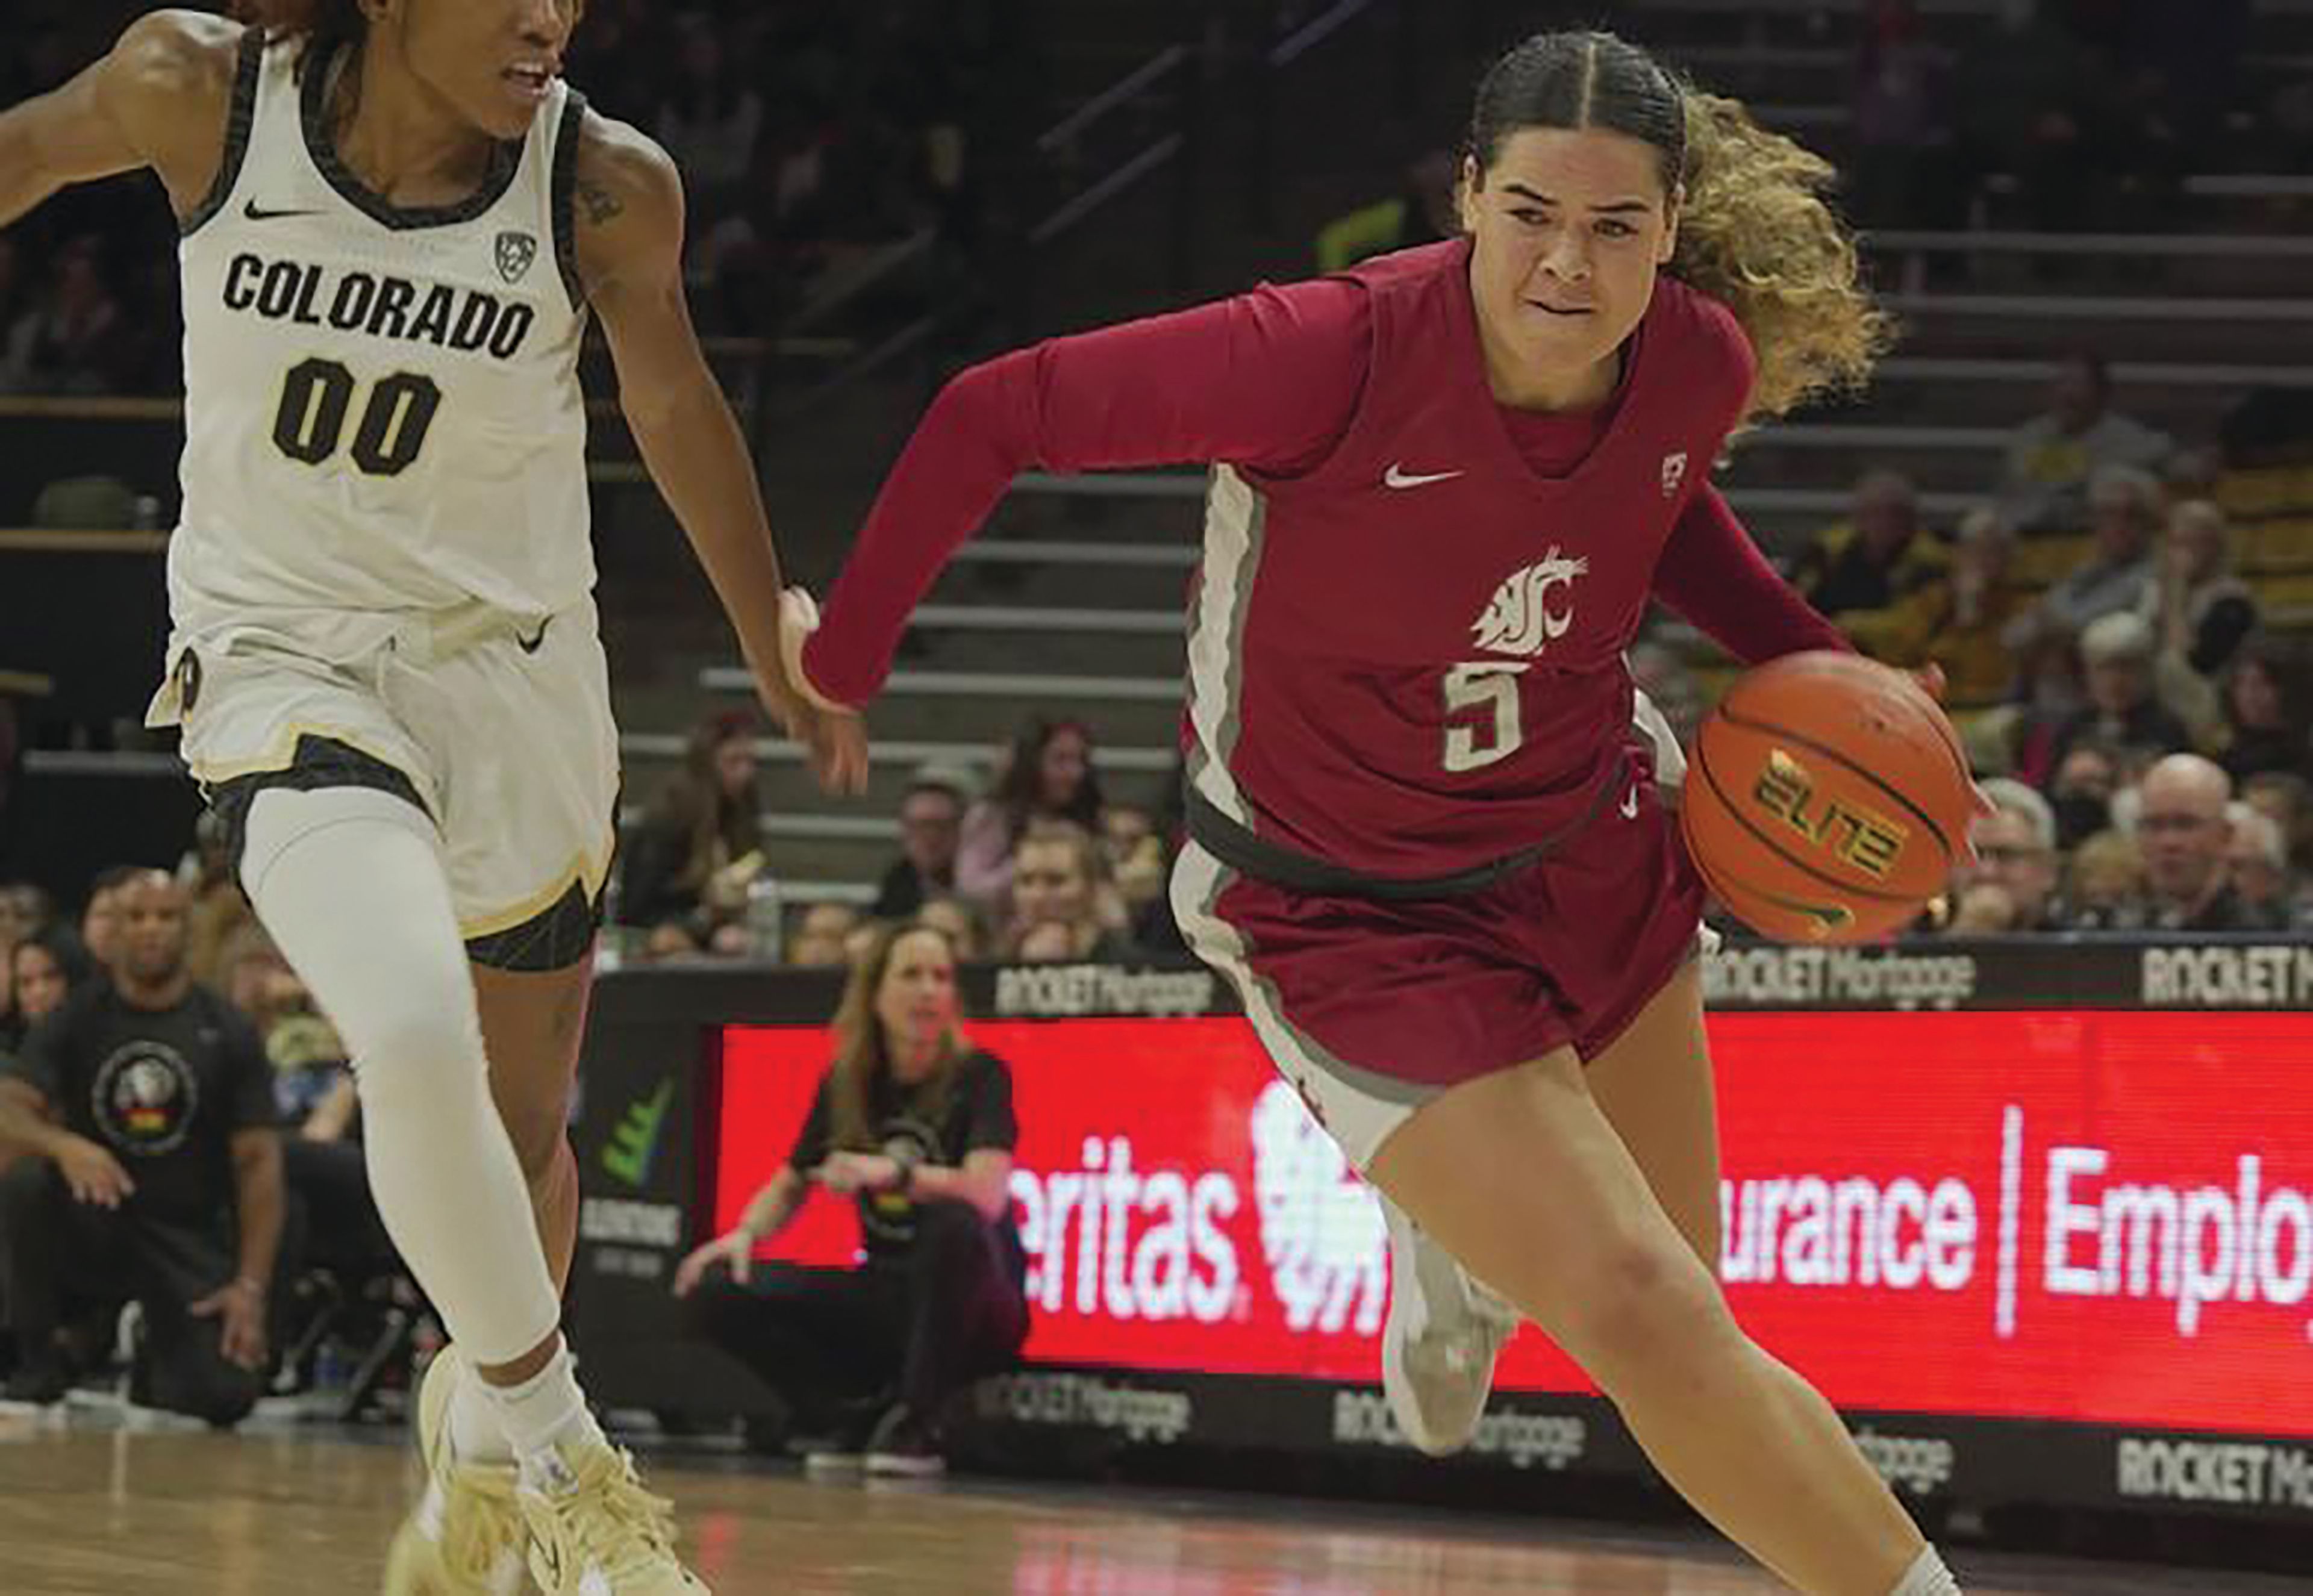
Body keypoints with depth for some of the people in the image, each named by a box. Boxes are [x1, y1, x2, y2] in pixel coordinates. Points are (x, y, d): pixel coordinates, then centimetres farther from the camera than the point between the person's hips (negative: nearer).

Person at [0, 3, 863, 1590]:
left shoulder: (610, 190, -13)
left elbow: (676, 412, 5)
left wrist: (781, 655, 16)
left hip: (517, 668, 2)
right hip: (285, 663, -2)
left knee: (523, 1131, 14)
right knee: (417, 1038, -28)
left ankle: (486, 1434, 44)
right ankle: (553, 1449, -7)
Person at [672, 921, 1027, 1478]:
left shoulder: (978, 1076, -11)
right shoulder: (845, 1084, 3)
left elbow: (987, 1194, -27)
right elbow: (790, 1185, 14)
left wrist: (894, 1174, -42)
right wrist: (745, 1234, -7)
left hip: (970, 1307, -5)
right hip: (884, 1297, 5)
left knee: (953, 1222, -39)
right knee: (718, 1292, -14)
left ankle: (916, 1425, -22)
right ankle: (863, 1411, -2)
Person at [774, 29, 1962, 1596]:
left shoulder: (1700, 365, -13)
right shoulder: (1336, 354, -31)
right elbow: (995, 414, -20)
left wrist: (1803, 654, -1)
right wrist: (841, 657, -9)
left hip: (1595, 860, 6)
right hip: (1361, 921, -6)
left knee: (1674, 1317, 20)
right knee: (1643, 1318, -17)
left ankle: (1463, 1248, 54)